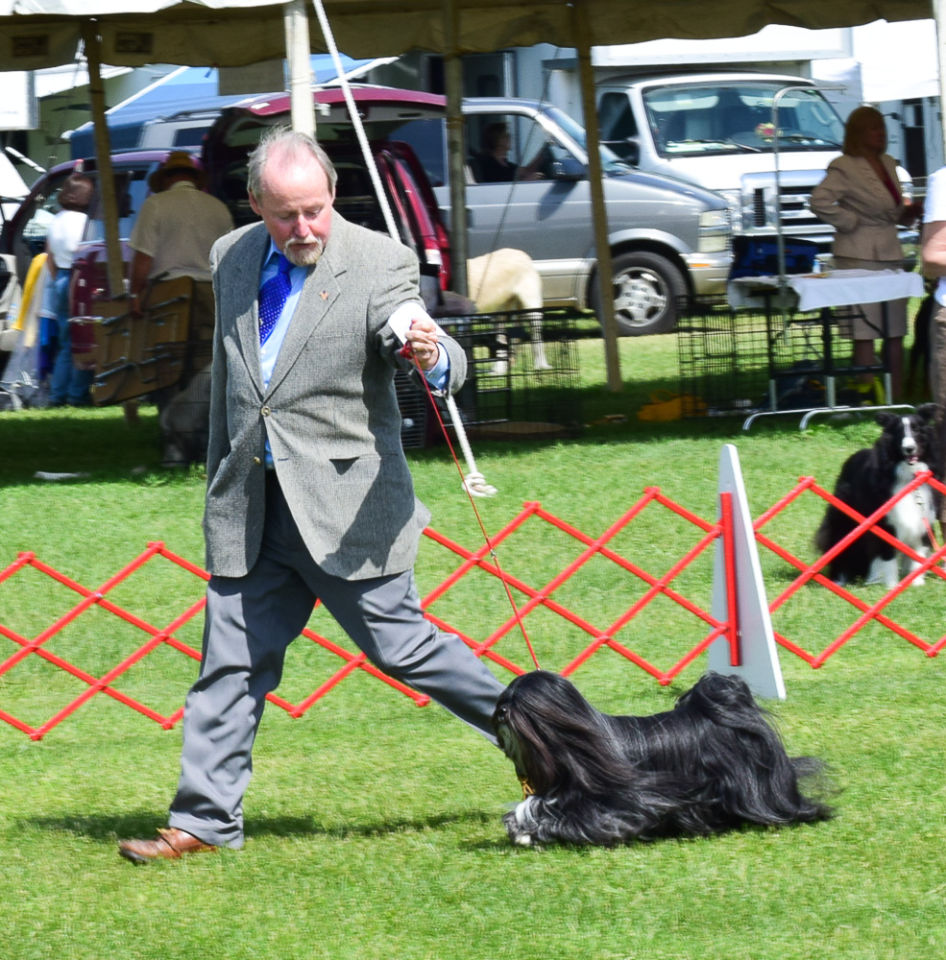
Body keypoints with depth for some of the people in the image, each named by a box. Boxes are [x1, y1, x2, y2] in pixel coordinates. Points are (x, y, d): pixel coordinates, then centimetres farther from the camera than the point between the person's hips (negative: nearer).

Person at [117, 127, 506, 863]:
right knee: (231, 662, 5)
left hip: (343, 500, -5)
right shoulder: (233, 259, 7)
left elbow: (444, 365, -20)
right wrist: (220, 483, 24)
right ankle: (205, 821, 10)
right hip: (253, 510, 5)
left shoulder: (380, 263, -10)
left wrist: (432, 356, -45)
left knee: (400, 644, -1)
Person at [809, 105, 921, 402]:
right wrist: (850, 222, -14)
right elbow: (820, 202, -20)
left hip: (891, 254, 8)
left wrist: (908, 213, 5)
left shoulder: (889, 164, 15)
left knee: (896, 332, 7)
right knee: (865, 332, -8)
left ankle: (897, 398, 11)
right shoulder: (844, 167, -9)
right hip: (859, 255, -8)